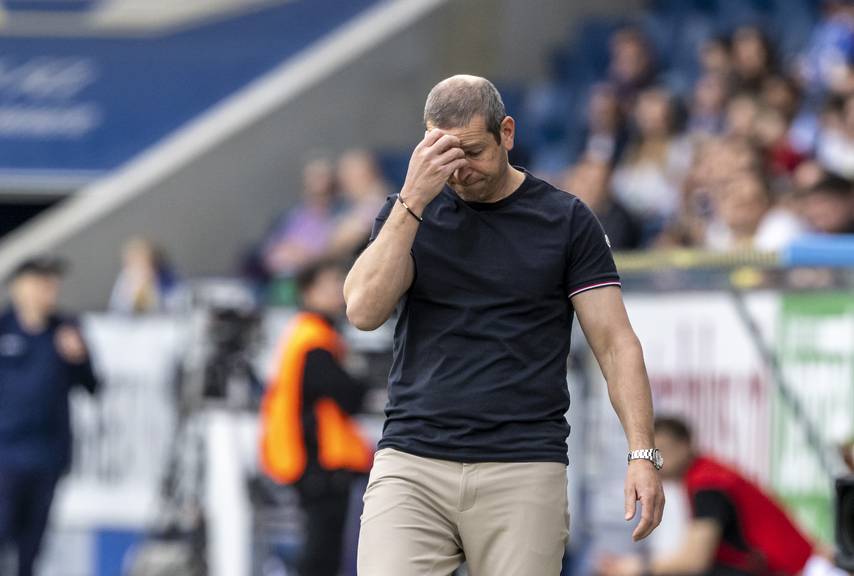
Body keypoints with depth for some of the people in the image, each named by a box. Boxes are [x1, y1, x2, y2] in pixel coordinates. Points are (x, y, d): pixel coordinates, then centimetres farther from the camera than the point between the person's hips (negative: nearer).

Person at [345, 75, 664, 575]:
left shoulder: (567, 220, 5)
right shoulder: (408, 213, 9)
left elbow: (614, 341, 2)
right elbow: (364, 310, -7)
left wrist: (643, 454, -9)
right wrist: (413, 200, -13)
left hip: (524, 472, -1)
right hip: (412, 465, 1)